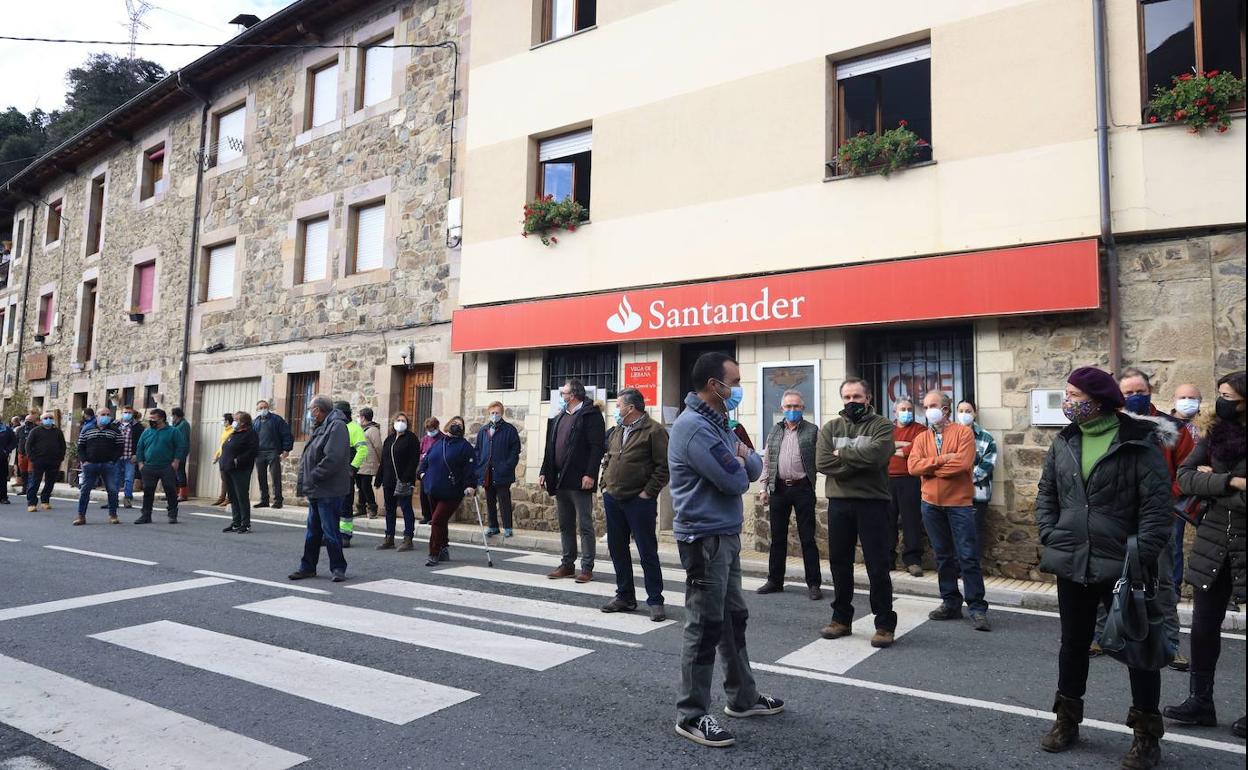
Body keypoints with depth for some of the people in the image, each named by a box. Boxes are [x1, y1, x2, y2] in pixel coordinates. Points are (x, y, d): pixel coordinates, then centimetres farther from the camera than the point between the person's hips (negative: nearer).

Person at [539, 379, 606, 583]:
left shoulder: (590, 415, -7)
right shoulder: (559, 417, 18)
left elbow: (597, 447, -15)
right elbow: (550, 448, 20)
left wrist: (590, 474, -21)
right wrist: (545, 472, 14)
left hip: (579, 481, -8)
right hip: (560, 481, 8)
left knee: (585, 526, -2)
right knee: (565, 526, 14)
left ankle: (587, 568, 4)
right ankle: (567, 564, 23)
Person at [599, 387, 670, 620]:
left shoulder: (654, 431, -10)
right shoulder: (617, 431, 15)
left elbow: (664, 466, -14)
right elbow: (607, 459, 24)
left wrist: (648, 492, -15)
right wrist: (605, 484, 12)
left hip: (639, 502, -8)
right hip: (613, 500, 8)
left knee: (648, 553, -2)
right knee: (617, 550, 13)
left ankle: (655, 601, 7)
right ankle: (625, 597, 25)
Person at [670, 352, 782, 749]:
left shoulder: (719, 423, 14)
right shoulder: (695, 427, -20)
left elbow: (755, 469, 12)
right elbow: (734, 482, -23)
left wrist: (743, 456, -9)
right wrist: (739, 464, -1)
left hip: (726, 535, 10)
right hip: (705, 538, -10)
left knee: (733, 617, 18)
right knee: (705, 625, -2)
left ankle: (742, 696, 33)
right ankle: (691, 715, 9)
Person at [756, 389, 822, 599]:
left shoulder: (812, 431, 1)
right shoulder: (775, 431, 12)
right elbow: (766, 461, 13)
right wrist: (764, 488, 7)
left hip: (802, 488, -4)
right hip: (778, 488, 4)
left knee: (807, 538, 1)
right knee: (777, 537, 11)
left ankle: (814, 583, 9)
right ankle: (775, 580, 21)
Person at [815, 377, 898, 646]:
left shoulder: (881, 426, -1)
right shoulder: (830, 428, 9)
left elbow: (875, 455, -21)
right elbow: (822, 462, -7)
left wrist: (842, 454, -9)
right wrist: (860, 462, -13)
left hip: (872, 502, -4)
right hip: (838, 503, 4)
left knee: (878, 566, 1)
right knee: (839, 563, 13)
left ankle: (885, 624, 13)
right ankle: (841, 619, 26)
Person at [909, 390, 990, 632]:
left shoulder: (963, 432, -4)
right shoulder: (922, 438, 9)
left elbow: (963, 463, -18)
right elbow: (913, 466, -5)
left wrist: (930, 468, -9)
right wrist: (941, 459, -16)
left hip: (959, 503, -4)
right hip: (931, 504, 5)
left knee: (968, 557, -3)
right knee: (943, 557, 12)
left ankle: (977, 609, 4)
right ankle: (951, 603, 22)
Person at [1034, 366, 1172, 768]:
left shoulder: (1138, 442, -9)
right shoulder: (1064, 442, 6)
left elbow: (1156, 502, -12)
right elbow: (1046, 492, 12)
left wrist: (1145, 555, -18)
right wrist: (1050, 535, 0)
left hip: (1123, 566, -4)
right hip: (1072, 563, 5)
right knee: (1073, 642, 16)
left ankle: (1146, 734, 24)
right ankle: (1066, 720, 30)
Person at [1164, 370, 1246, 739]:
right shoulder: (1216, 436, 4)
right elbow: (1184, 476, -4)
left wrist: (1212, 477, -10)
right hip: (1213, 544, 5)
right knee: (1203, 626, 10)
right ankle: (1201, 701, 23)